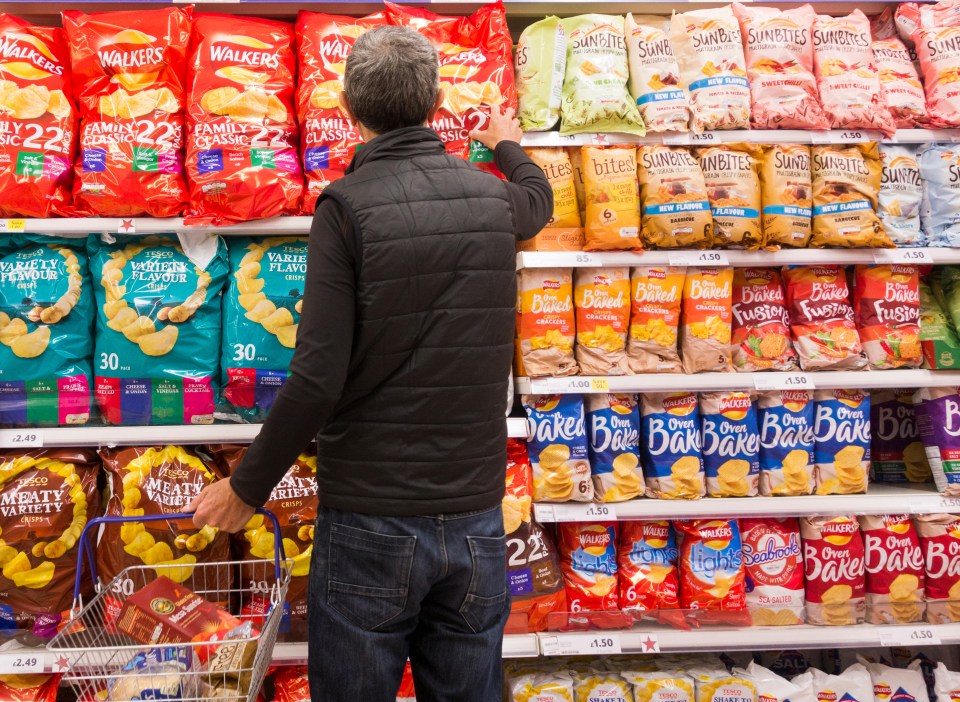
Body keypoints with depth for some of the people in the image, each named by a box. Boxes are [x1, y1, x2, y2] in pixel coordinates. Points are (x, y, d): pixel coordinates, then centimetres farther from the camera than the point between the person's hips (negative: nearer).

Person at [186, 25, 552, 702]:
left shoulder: (348, 205, -12)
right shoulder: (493, 196, 2)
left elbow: (318, 377, -17)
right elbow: (540, 196, 29)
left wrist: (246, 488, -4)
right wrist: (508, 143, 49)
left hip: (370, 519, -4)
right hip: (475, 515, 5)